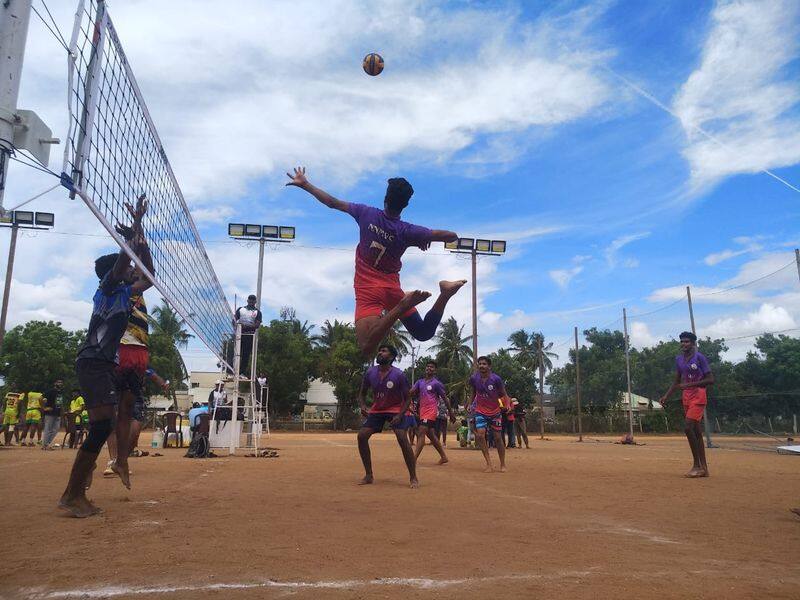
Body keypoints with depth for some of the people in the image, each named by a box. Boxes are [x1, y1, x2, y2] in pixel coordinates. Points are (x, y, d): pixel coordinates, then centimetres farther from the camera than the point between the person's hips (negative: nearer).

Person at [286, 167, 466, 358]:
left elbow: (332, 203, 1)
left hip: (368, 290, -2)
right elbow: (452, 236, -7)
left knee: (367, 349, -18)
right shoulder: (408, 231, -7)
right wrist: (426, 237, 9)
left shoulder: (367, 214, -8)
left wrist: (304, 184, 14)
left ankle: (404, 304, -35)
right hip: (393, 289, 2)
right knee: (423, 333, 10)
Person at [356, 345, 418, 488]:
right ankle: (369, 476, 6)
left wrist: (399, 416, -25)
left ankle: (413, 478, -11)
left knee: (402, 438, -23)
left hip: (396, 409, -4)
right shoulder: (370, 372, -9)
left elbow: (407, 398, -11)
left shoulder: (399, 375, -20)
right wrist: (363, 406, -15)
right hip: (377, 409, 5)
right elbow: (362, 393, 5)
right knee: (362, 436, -8)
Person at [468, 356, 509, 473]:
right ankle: (489, 464, -12)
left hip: (495, 411, -1)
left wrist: (506, 405, -25)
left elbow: (504, 395, -7)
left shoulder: (496, 379, -17)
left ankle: (503, 465, 21)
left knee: (497, 437, 4)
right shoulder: (474, 378, -8)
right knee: (480, 435, -19)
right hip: (480, 411, 1)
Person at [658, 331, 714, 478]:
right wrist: (666, 396, 6)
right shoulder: (679, 359, 12)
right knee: (696, 432, 9)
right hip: (686, 397, 7)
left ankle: (697, 465, -8)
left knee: (688, 427, -18)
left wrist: (689, 384, -19)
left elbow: (710, 380, -12)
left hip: (698, 396, -7)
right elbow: (677, 382, 17)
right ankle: (703, 467, 14)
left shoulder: (699, 358, -8)